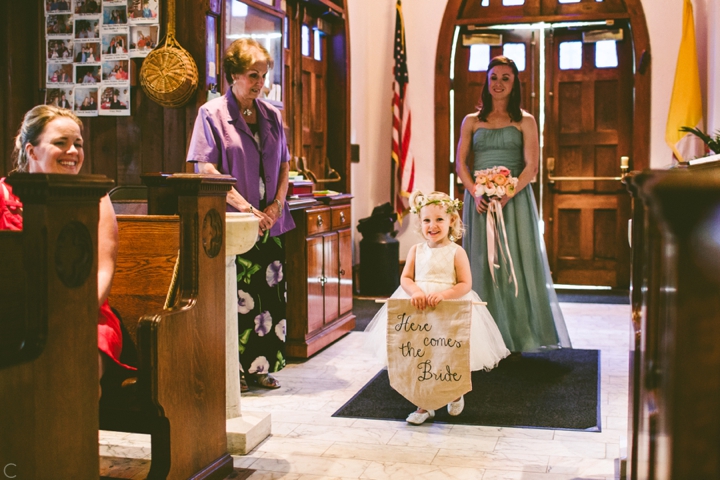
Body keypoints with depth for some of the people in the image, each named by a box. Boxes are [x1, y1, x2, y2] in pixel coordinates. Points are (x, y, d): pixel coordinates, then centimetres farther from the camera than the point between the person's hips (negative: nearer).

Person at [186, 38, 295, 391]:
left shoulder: (271, 115, 12)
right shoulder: (212, 114, -3)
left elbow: (284, 165, 14)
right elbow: (206, 170, -10)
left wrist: (276, 206, -3)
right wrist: (246, 208, -15)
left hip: (270, 221, 5)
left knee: (270, 294, 5)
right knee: (235, 297, -3)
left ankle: (262, 366, 16)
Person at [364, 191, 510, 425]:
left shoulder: (456, 252, -5)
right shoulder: (416, 250, 5)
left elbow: (465, 285, -9)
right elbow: (405, 278, 2)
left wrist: (443, 294, -24)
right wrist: (415, 291, -19)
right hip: (417, 308, 3)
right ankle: (423, 406, 18)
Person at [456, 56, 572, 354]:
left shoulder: (525, 122, 5)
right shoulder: (471, 122, 11)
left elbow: (531, 167, -3)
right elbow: (461, 164, 5)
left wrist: (507, 195, -17)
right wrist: (475, 193, -13)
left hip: (514, 199, -1)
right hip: (479, 200, 2)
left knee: (514, 263, -3)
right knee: (482, 263, 1)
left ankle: (515, 338, 4)